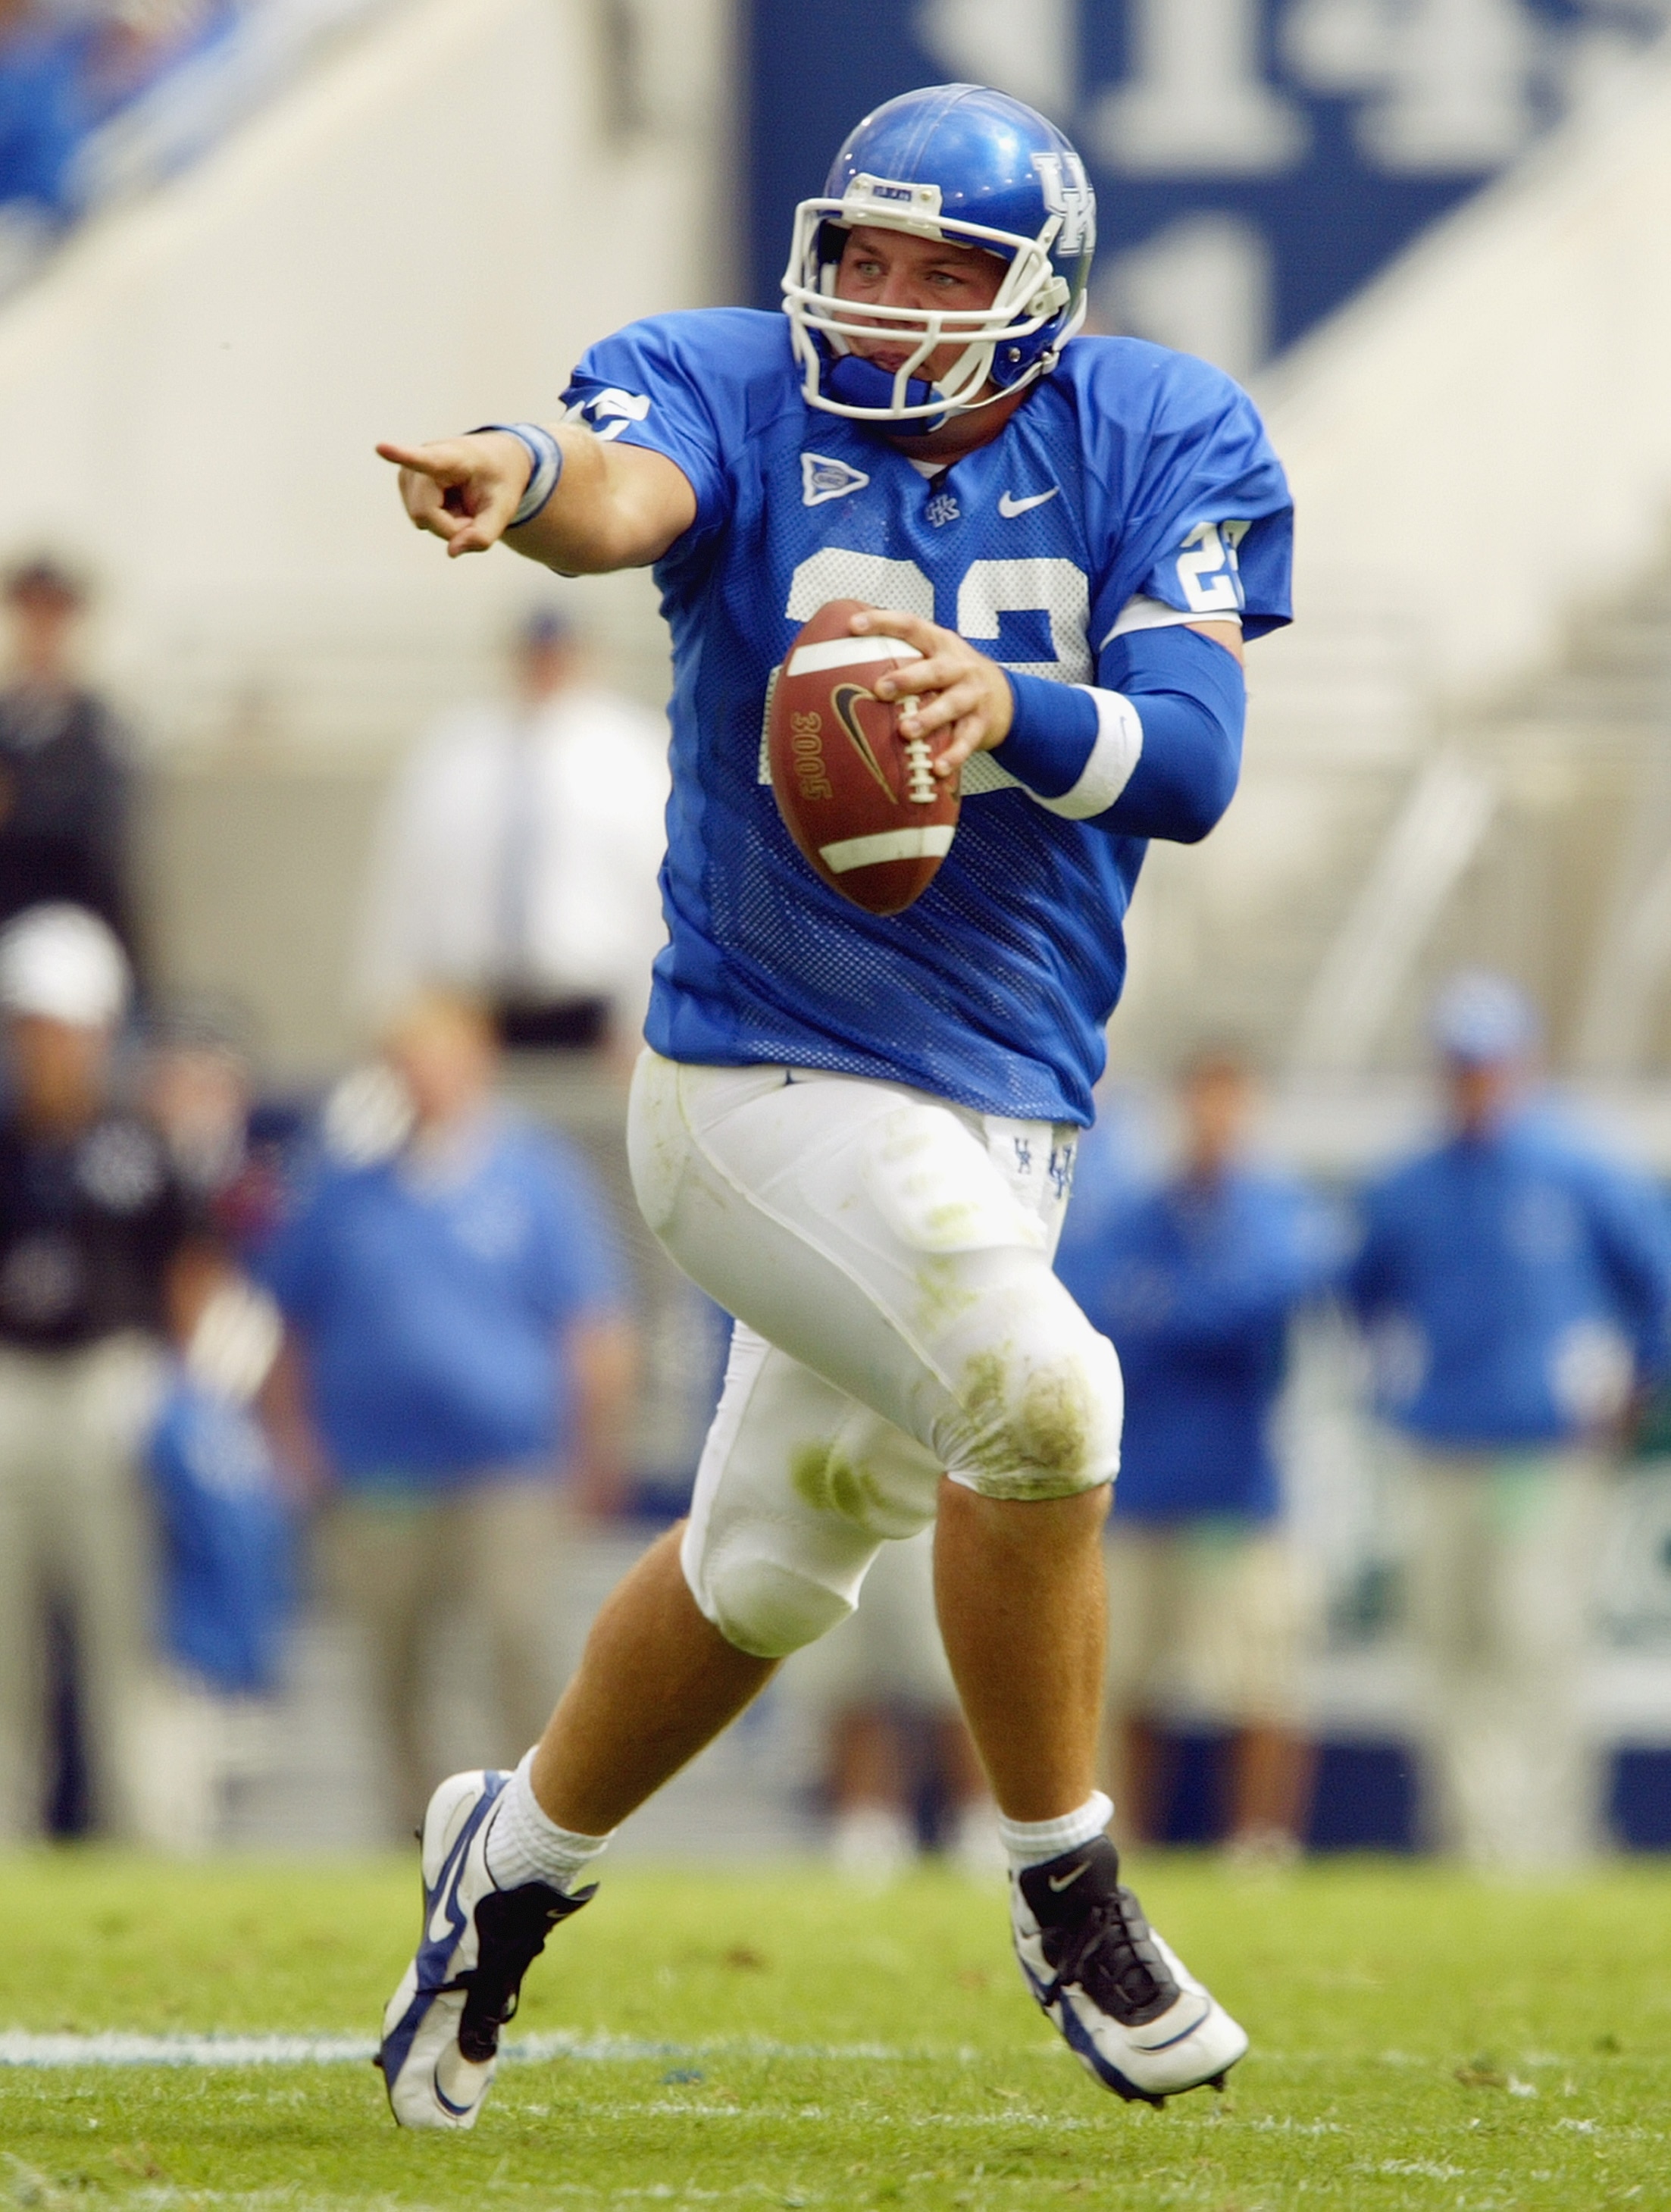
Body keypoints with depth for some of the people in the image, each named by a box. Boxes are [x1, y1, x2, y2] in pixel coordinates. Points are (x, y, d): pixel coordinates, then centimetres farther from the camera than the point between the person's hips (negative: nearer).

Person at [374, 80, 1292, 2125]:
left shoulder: (1155, 447, -1)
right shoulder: (740, 400, -7)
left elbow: (1193, 762, -13)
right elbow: (631, 490, -31)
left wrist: (1010, 706, -33)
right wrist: (530, 478, -56)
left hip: (1005, 1108, 5)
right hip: (766, 1075, -5)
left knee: (770, 1571, 17)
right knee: (1035, 1393, -27)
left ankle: (514, 1860, 42)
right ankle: (1068, 1898, -9)